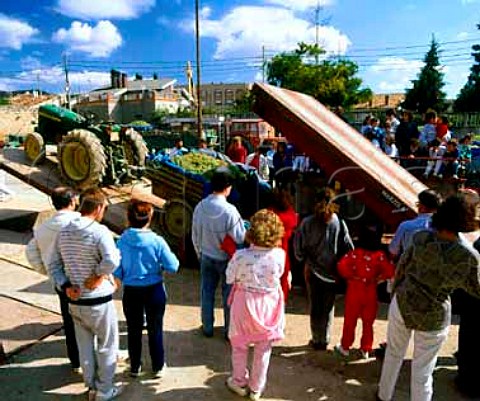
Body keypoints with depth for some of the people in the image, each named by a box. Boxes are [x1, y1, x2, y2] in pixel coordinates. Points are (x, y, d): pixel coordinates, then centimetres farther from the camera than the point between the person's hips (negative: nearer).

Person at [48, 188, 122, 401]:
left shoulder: (64, 232, 1)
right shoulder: (100, 231, -20)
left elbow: (53, 266, 4)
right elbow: (111, 262, -34)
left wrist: (66, 286, -4)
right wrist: (99, 275, -15)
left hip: (75, 302, 6)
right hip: (98, 302, -6)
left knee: (85, 346, 21)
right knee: (106, 346, 14)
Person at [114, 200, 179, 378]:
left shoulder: (121, 242, -13)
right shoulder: (157, 241, -18)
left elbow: (116, 272, -8)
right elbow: (172, 266, -14)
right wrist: (159, 265, 6)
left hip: (131, 292, 1)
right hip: (154, 291, -1)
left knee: (133, 331, 20)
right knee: (155, 330, 17)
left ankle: (135, 367, 35)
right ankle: (158, 367, 30)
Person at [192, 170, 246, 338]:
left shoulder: (200, 207, -11)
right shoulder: (230, 211, -27)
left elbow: (195, 235, 0)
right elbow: (239, 238, -20)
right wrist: (244, 226, 1)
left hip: (206, 257, 4)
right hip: (226, 259, -4)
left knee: (207, 292, 18)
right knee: (228, 293, 13)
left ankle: (207, 327, 32)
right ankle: (230, 329, 26)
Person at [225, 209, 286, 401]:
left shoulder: (241, 256, -25)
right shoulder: (279, 255, -21)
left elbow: (230, 278, -10)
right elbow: (279, 275, -4)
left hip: (245, 303, -1)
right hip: (268, 304, 1)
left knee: (240, 346, 22)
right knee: (263, 349, 20)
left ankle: (239, 382, 41)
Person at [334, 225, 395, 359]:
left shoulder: (355, 253, -15)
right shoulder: (380, 255, -9)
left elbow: (342, 265, -25)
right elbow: (390, 271, -14)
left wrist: (350, 276, -8)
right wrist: (378, 278, 0)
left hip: (354, 291, -1)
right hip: (370, 293, 2)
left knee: (350, 320, 12)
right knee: (368, 322, 15)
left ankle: (345, 347, 23)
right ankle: (366, 350, 23)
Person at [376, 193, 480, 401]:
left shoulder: (422, 237, -11)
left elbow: (402, 266, 0)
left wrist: (396, 290, 15)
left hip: (402, 303, 3)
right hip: (433, 316, -3)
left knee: (394, 353, 24)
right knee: (423, 369, 14)